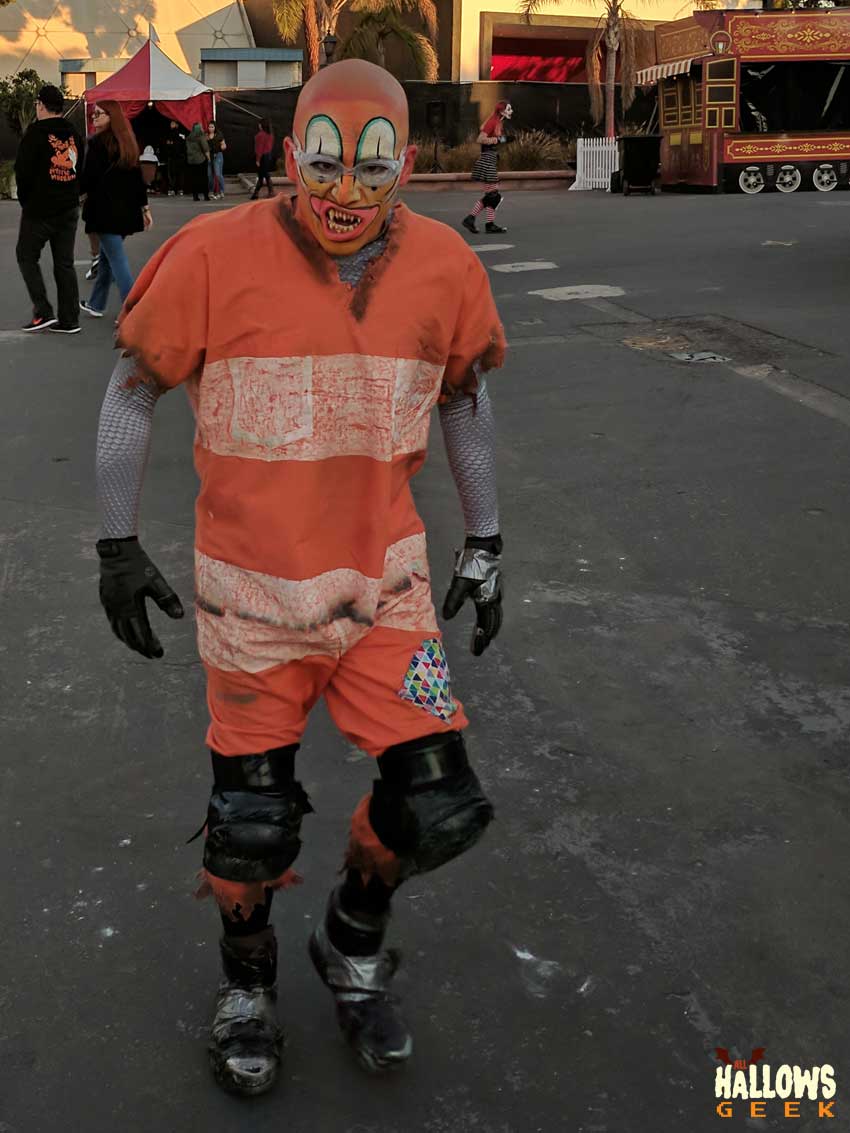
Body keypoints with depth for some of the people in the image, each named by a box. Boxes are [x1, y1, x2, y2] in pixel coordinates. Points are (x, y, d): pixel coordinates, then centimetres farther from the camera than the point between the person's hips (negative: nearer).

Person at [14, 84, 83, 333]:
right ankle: (69, 320, 8)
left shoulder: (36, 132, -11)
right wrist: (70, 196, 15)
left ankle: (43, 312, -2)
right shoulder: (73, 133, 8)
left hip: (39, 209, -6)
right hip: (69, 209, 6)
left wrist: (25, 200, 4)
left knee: (27, 257, 8)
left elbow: (23, 170, -10)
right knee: (64, 263, 9)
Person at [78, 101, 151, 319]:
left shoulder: (98, 142, -12)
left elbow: (88, 178, -13)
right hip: (127, 209, 8)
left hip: (105, 210, -8)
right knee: (107, 256, 19)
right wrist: (144, 207, 18)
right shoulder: (128, 142, 10)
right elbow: (137, 177, 13)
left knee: (117, 260, -7)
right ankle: (95, 304, 30)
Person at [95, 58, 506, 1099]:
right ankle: (246, 983, 38)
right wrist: (116, 547, 1)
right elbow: (131, 393, -1)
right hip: (250, 584, -2)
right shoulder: (215, 260, -14)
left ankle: (353, 948, 33)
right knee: (252, 823, 6)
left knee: (435, 808, 1)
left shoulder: (443, 269, -4)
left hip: (385, 576, 3)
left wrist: (485, 545, 15)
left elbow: (464, 402, 12)